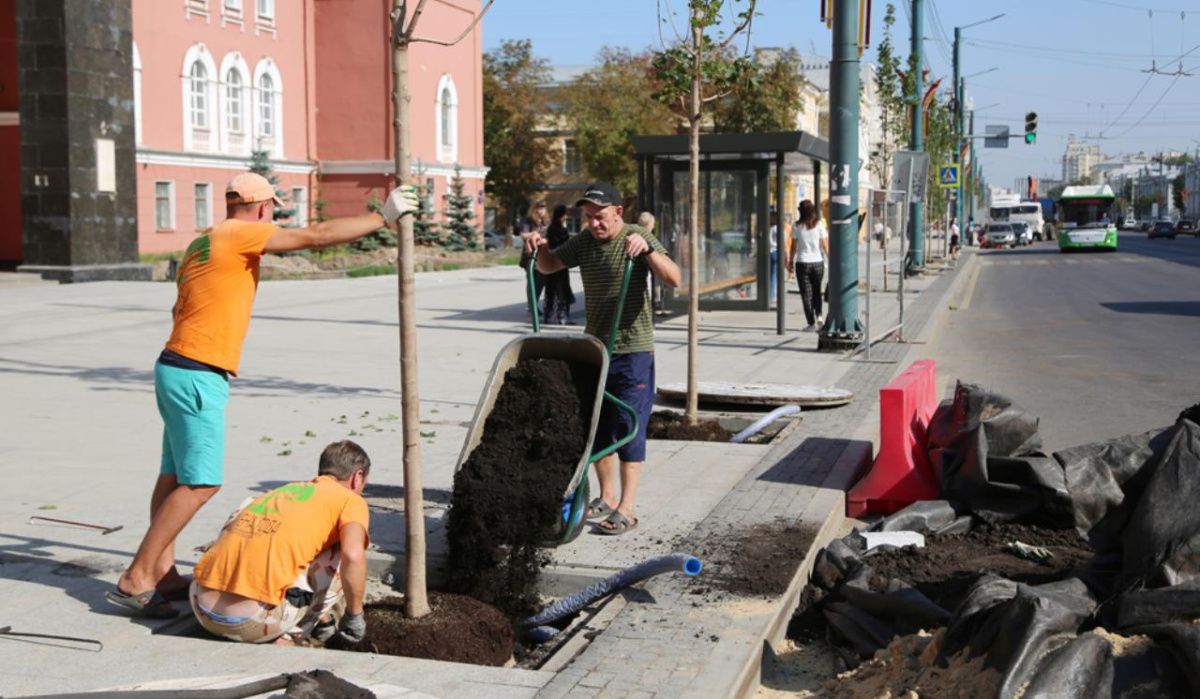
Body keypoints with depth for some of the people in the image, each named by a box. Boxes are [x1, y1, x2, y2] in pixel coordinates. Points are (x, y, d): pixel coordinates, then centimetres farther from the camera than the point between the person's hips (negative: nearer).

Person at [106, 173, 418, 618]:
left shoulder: (203, 242, 19)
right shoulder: (240, 235, -9)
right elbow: (319, 235, -11)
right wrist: (383, 217, -5)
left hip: (178, 369, 10)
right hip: (197, 376, -10)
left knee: (175, 477, 11)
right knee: (200, 484, -9)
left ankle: (163, 574, 16)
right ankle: (135, 581, -7)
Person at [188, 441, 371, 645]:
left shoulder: (282, 490, 28)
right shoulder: (350, 500, 7)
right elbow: (353, 556, -15)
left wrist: (318, 612, 51)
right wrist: (354, 617, 0)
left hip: (201, 608, 7)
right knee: (340, 558, 10)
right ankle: (288, 635, 5)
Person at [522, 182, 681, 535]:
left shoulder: (639, 238, -8)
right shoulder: (583, 243, 8)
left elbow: (674, 280, -19)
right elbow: (548, 265, 22)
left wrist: (647, 249, -35)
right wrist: (537, 246, 0)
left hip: (633, 349, -6)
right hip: (594, 347, 6)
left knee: (628, 425, -6)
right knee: (596, 424, 11)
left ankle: (627, 508, -3)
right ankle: (607, 497, 23)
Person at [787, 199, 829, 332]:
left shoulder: (797, 226, -5)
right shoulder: (819, 225, -2)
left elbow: (794, 246, -2)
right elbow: (825, 246, 0)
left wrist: (791, 260, 10)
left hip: (802, 263, -1)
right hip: (818, 262, 2)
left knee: (806, 293, 4)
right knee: (816, 290, 22)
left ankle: (811, 323, 2)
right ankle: (819, 314, 9)